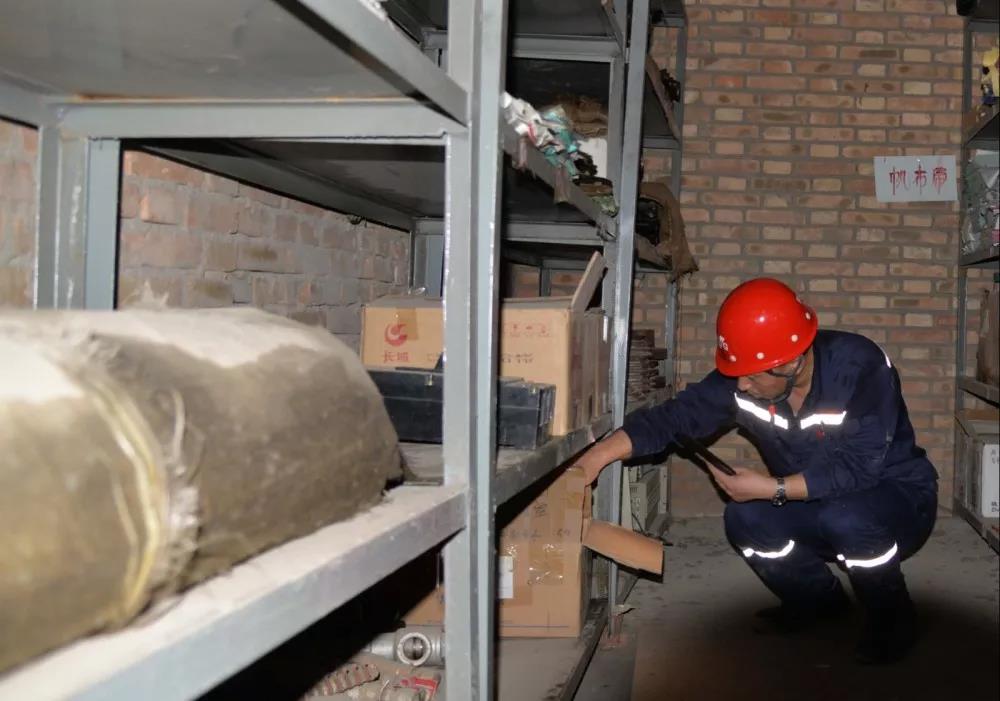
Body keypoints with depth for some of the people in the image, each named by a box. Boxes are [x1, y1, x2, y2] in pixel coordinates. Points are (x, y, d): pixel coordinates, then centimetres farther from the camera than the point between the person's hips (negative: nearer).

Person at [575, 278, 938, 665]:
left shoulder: (860, 367, -31)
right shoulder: (738, 378, -15)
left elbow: (859, 467, -34)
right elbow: (675, 417, -15)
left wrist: (772, 489, -36)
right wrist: (599, 455, -26)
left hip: (896, 493, -5)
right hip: (816, 504, 5)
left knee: (844, 519, -37)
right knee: (744, 519, -20)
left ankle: (893, 618, -6)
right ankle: (818, 600, 9)